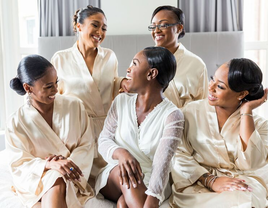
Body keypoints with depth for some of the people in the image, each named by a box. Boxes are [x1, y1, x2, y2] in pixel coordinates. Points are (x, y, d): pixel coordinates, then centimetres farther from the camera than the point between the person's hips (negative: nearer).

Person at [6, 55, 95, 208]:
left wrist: (68, 163, -21)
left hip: (71, 178, 1)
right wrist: (49, 164, -28)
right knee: (56, 180, -35)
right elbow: (18, 164, -7)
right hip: (36, 181, 0)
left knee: (57, 184, -34)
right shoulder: (16, 122, -4)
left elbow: (87, 145, 0)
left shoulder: (75, 106, -1)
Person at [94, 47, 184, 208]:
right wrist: (120, 153, -25)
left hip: (149, 184, -4)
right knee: (125, 171, -32)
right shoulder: (121, 101, 3)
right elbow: (104, 140, 0)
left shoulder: (172, 115, -12)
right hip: (114, 178, 4)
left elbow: (162, 162, -23)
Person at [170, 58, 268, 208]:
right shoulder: (193, 111, 2)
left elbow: (249, 163, -14)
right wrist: (210, 180, -19)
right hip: (197, 183, -2)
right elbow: (179, 154, -5)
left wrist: (246, 112, -10)